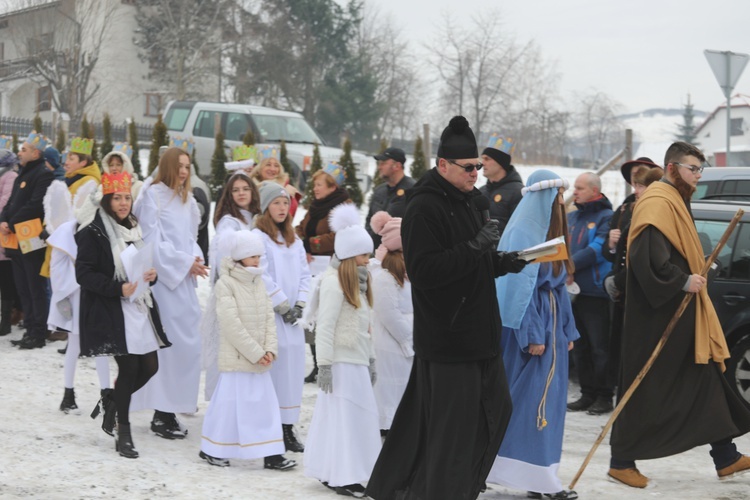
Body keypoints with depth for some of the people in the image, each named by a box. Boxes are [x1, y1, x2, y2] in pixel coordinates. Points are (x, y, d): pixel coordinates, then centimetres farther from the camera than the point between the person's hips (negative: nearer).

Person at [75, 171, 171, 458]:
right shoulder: (93, 232, -9)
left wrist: (152, 275, 1)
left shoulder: (133, 228, 14)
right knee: (129, 367, -9)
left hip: (139, 307, 8)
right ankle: (123, 433, 5)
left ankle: (113, 408, 29)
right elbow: (83, 273, -14)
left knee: (149, 367, 4)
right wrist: (119, 289, -23)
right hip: (110, 311, -7)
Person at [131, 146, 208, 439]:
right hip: (163, 279, -8)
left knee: (188, 344, 5)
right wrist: (185, 262, -12)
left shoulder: (186, 199, 18)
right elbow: (152, 240, -11)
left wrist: (196, 258, 2)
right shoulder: (153, 195, -6)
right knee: (168, 344, -10)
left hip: (184, 280, 8)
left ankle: (169, 410, 10)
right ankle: (162, 414, -6)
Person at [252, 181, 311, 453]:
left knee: (293, 368, 4)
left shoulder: (294, 239, 17)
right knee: (273, 367, -8)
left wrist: (300, 305, 1)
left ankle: (288, 428, 9)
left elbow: (304, 273, 14)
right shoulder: (258, 237, -6)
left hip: (292, 317, 7)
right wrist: (283, 306, -10)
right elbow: (262, 277, -12)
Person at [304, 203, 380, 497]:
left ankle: (334, 473, 16)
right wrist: (324, 365, -18)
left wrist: (370, 361, 19)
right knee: (340, 416, -4)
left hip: (358, 362, 9)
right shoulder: (334, 283, -13)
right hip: (341, 362, -9)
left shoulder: (359, 283, 15)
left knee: (360, 417, 9)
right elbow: (325, 328, -16)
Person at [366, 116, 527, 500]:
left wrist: (503, 263, 7)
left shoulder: (467, 201, 15)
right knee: (452, 425, -5)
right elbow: (424, 271, -23)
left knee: (495, 408, 15)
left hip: (479, 331, 10)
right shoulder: (424, 208, -14)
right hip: (446, 336, -10)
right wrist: (475, 249, -25)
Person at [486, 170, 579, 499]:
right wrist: (532, 334, -20)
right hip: (530, 323, -9)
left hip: (553, 323, 9)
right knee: (533, 400, -7)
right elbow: (521, 286, -17)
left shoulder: (550, 232, 14)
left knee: (548, 399, 8)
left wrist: (568, 330, 14)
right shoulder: (523, 232, -12)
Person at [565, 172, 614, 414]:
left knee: (600, 347, -3)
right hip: (573, 292, 7)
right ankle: (588, 394, 19)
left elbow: (597, 250, -16)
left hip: (597, 292, -7)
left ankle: (604, 396, 5)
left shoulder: (607, 217, -5)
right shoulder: (571, 218, 17)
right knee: (580, 347, 11)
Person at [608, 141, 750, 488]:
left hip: (681, 311, 10)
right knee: (647, 389, -3)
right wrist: (683, 281, -21)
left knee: (706, 378, 10)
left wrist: (696, 275, 9)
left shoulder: (675, 201, 17)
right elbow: (648, 257, -28)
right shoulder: (658, 203, -16)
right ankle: (622, 461, 7)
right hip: (658, 316, -10)